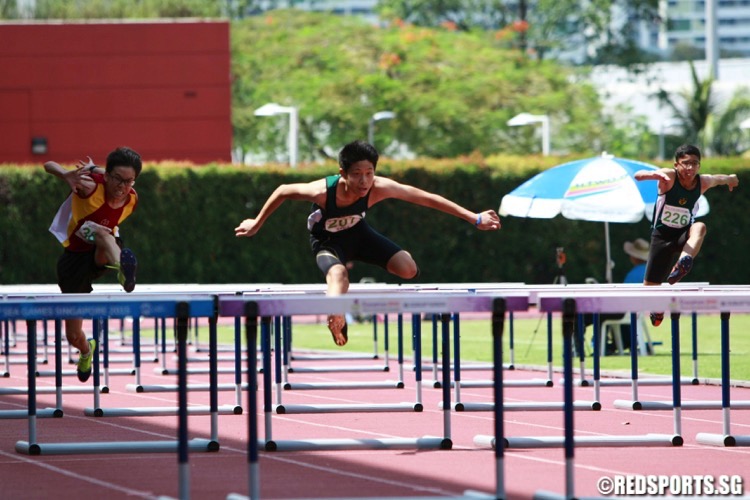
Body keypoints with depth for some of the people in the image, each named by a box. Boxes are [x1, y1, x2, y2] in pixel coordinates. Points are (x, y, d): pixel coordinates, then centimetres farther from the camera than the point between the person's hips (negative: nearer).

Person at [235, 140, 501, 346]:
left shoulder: (378, 188, -33)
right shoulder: (323, 191, -39)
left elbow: (426, 198, -29)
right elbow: (283, 191, -21)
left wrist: (475, 218, -29)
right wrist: (256, 224, -9)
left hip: (357, 232, 4)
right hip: (328, 241, -4)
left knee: (408, 269, -9)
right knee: (338, 274, -36)